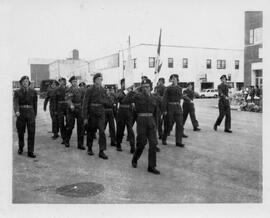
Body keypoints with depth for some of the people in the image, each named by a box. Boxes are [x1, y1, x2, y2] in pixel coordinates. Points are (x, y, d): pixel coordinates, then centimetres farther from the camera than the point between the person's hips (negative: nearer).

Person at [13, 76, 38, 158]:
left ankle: (30, 152, -1)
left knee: (31, 133, -6)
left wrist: (35, 115, 10)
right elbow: (15, 102, -12)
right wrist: (16, 111, -30)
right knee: (20, 132, 10)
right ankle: (21, 148, 34)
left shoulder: (33, 92, 4)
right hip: (21, 113, 0)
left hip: (30, 113, 0)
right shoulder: (17, 92, 2)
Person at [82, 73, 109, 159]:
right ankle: (89, 149, 28)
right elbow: (85, 104, -8)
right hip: (92, 113, -3)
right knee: (91, 131, 9)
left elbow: (107, 102, 12)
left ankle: (101, 151, -2)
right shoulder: (90, 90, -6)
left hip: (101, 113, 3)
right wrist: (85, 117, -12)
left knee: (102, 131, -6)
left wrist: (102, 101, -11)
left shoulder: (103, 90, 7)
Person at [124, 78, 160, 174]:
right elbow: (125, 100, -14)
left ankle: (151, 167, 5)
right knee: (141, 144, 2)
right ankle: (134, 160, 29)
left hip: (151, 121, 4)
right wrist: (131, 92, -23)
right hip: (141, 120, -4)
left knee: (153, 144, -3)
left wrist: (155, 123, 18)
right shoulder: (138, 96, -4)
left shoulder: (153, 98, 10)